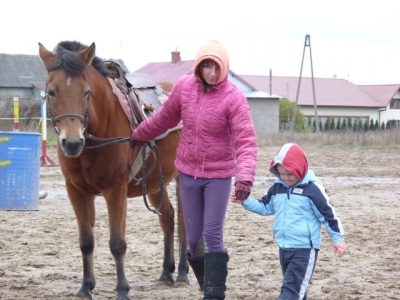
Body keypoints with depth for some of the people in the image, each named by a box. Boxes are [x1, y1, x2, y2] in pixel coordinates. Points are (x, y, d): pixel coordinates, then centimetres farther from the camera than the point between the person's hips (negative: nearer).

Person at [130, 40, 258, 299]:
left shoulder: (234, 97, -17)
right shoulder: (184, 87, -4)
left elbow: (246, 140, -25)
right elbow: (165, 118, 14)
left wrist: (245, 176, -39)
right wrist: (139, 135, 26)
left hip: (219, 175, -4)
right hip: (188, 173, 4)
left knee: (212, 235, -7)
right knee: (193, 237, 10)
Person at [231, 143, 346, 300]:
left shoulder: (312, 189, -13)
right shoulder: (277, 187, 6)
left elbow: (328, 214, -9)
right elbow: (266, 207, 17)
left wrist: (338, 239, -6)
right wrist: (245, 201, 3)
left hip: (305, 249, -7)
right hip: (284, 247, 7)